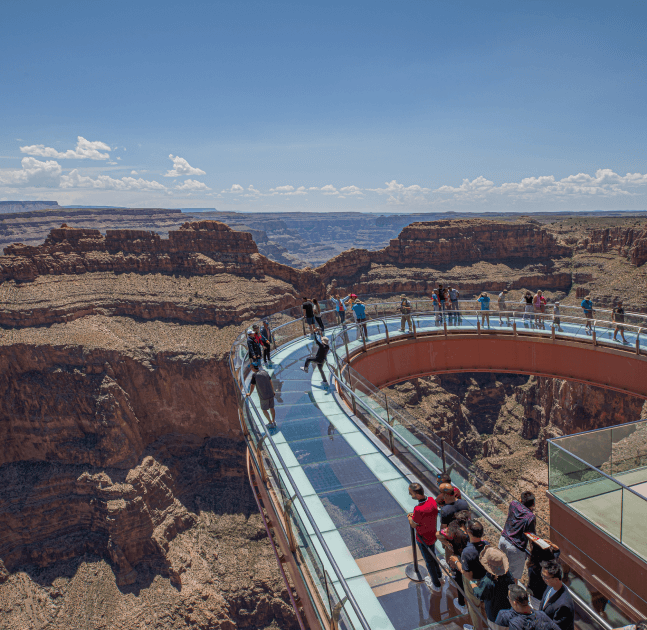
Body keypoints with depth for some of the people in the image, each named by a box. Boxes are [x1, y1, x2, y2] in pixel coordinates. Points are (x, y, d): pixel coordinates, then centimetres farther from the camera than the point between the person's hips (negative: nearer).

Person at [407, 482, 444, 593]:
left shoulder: (419, 510, -41)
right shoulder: (431, 500, -17)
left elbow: (413, 525, -21)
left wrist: (409, 517, -2)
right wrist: (414, 515, -2)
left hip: (423, 539, -7)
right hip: (433, 534, 7)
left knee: (429, 561, 17)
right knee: (433, 555, 31)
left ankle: (436, 585, 39)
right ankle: (439, 577, 54)